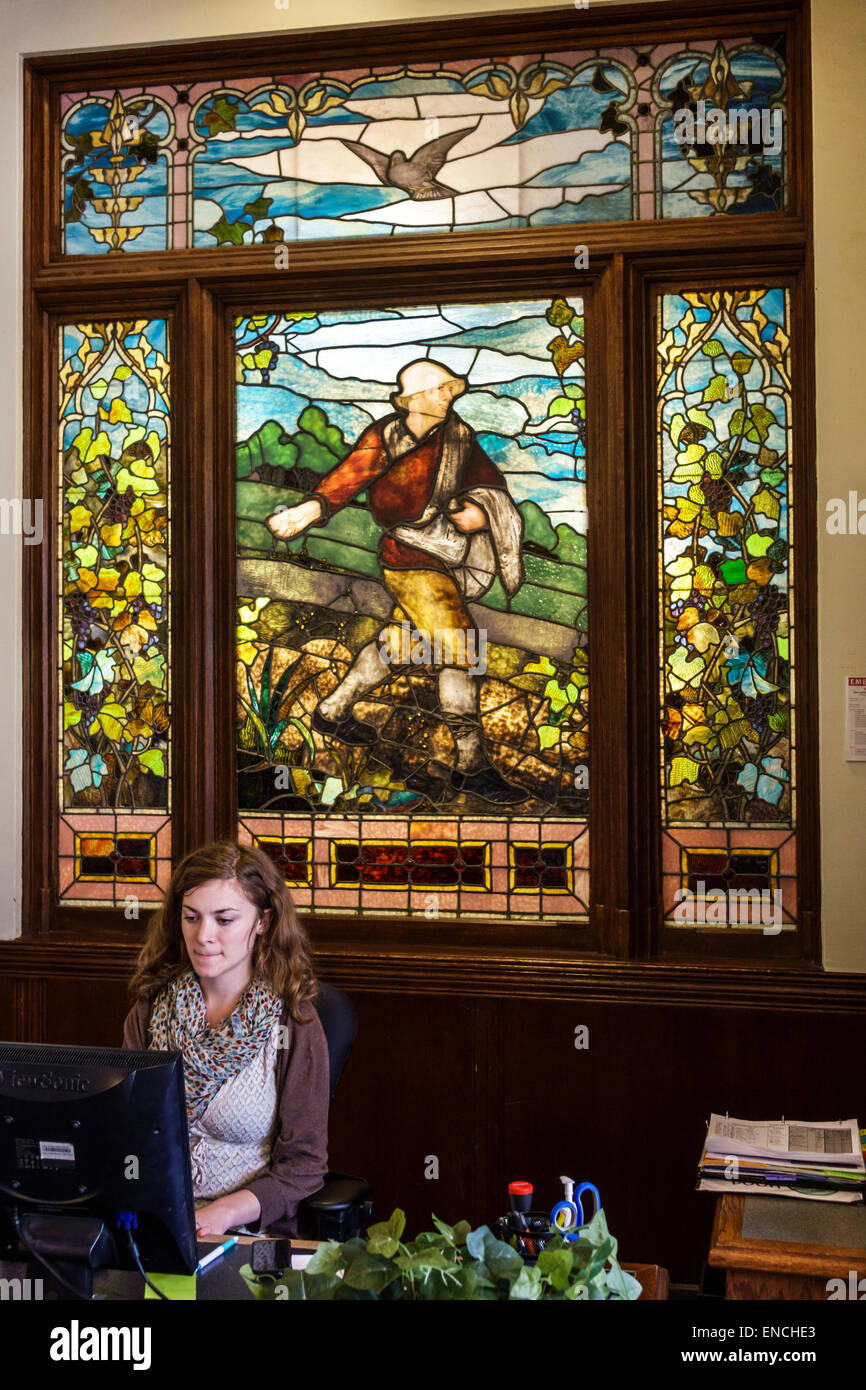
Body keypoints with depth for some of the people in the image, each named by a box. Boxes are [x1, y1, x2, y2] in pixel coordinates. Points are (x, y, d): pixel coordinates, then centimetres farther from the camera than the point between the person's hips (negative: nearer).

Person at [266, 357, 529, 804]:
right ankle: (471, 764, -11)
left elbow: (486, 478, 15)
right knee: (458, 645, -14)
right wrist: (310, 509, -40)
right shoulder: (384, 439, -12)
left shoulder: (458, 435, 7)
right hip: (408, 555, -8)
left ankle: (333, 711, 39)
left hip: (443, 558, 8)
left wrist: (481, 508, -7)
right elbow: (349, 476, -23)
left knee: (397, 641, 20)